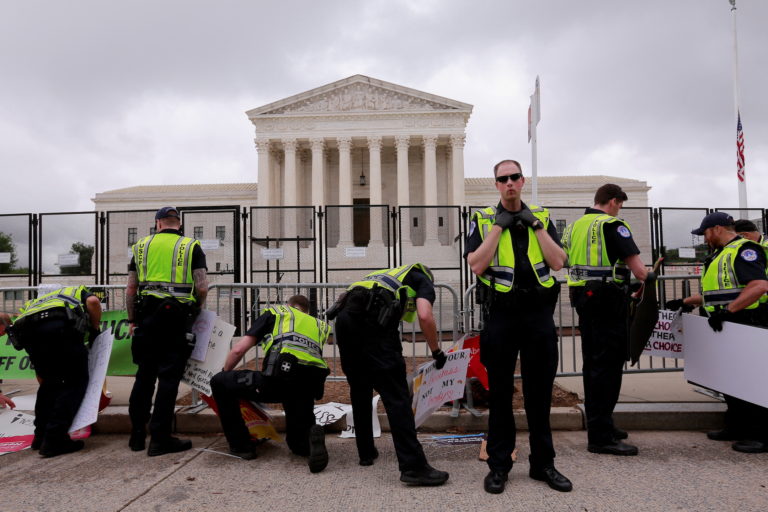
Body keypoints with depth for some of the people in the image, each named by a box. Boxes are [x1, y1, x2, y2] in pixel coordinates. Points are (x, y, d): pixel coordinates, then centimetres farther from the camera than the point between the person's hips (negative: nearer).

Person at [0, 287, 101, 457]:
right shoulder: (79, 291, 35)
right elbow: (93, 302, 4)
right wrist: (95, 330, 19)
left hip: (27, 330, 5)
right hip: (60, 325, -5)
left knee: (50, 382, 26)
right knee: (76, 382, 8)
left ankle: (41, 436, 30)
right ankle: (54, 440, 3)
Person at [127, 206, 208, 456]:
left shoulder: (141, 246, 13)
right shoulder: (192, 247, 4)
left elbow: (131, 289, 12)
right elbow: (202, 288, -4)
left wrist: (132, 319, 20)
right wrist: (197, 309, 14)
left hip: (148, 316, 3)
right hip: (178, 317, -3)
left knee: (144, 374, 13)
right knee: (169, 377, 0)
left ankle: (137, 435, 22)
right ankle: (160, 438, 4)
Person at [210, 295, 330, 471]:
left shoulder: (275, 313, 23)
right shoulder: (318, 324, 34)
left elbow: (238, 350, 16)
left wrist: (225, 374, 35)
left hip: (281, 376, -5)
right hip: (312, 384, 5)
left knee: (219, 383, 18)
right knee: (299, 443, 27)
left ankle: (241, 446, 19)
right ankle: (312, 437, -8)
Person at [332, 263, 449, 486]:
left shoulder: (391, 274, 39)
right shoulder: (423, 280, 21)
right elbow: (425, 316, -1)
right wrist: (437, 351, 14)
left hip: (344, 316, 7)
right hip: (372, 319, -7)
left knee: (360, 392, 21)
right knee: (397, 395, -4)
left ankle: (366, 452, 32)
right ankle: (413, 466, -5)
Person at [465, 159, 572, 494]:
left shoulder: (541, 217, 9)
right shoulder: (483, 219, 2)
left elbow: (558, 262, -3)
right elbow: (476, 265, -11)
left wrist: (535, 225, -8)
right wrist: (498, 226, -13)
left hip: (539, 313, 2)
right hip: (501, 314, -2)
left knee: (539, 391, 11)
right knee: (500, 392, 7)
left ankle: (543, 463, 25)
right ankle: (499, 465, 20)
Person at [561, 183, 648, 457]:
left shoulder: (573, 227, 14)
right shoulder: (613, 226, -9)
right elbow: (639, 271, -15)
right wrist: (647, 276, 8)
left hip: (581, 298, 8)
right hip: (609, 300, -8)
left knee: (592, 363, 15)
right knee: (608, 365, -5)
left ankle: (598, 424, 25)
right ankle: (601, 436, -1)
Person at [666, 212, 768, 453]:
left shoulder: (743, 250, -12)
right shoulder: (722, 255, 20)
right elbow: (716, 293, 28)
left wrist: (727, 310, -29)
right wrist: (684, 302, 25)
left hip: (747, 327, -10)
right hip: (728, 327, 10)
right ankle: (737, 428, 25)